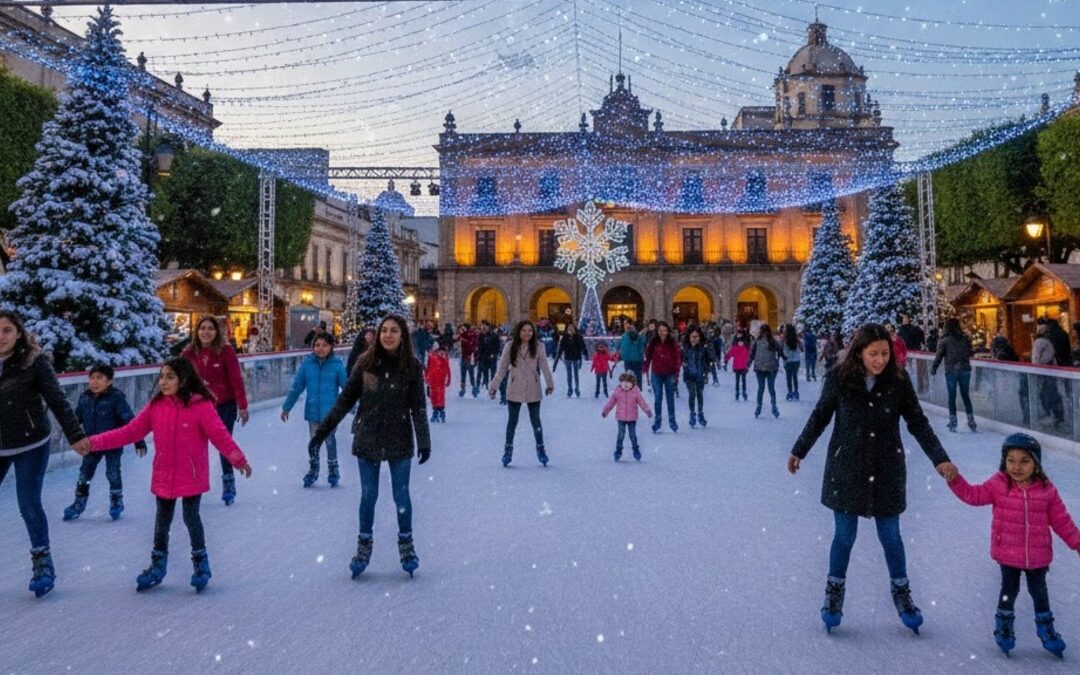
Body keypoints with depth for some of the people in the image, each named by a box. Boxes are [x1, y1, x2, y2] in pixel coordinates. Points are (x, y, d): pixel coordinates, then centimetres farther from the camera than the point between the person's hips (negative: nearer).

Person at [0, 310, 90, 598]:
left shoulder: (34, 361, -10)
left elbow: (57, 401, -9)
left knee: (29, 504, -2)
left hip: (31, 446, -4)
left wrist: (76, 435, -13)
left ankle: (42, 561, 16)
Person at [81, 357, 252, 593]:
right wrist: (95, 442, -6)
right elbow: (130, 432, 0)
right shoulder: (156, 406, -1)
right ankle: (157, 565, 33)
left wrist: (238, 460, -23)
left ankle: (200, 562, 25)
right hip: (164, 475, 4)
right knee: (162, 519, 16)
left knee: (191, 516, 5)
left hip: (192, 475, -4)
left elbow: (220, 435, -17)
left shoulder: (201, 406, -15)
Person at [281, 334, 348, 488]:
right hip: (312, 411, 2)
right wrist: (286, 407, 6)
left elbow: (347, 387, -9)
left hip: (330, 412, -2)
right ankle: (312, 471, 34)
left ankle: (333, 471, 29)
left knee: (330, 440, 10)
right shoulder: (307, 364, -6)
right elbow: (296, 387, 1)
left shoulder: (337, 364, -12)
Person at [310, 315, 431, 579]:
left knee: (401, 496, 9)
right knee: (368, 496, 10)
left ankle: (406, 543, 29)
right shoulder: (366, 362, -4)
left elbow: (418, 406, -6)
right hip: (367, 439, 1)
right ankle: (364, 545, 29)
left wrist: (424, 441, -11)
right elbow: (346, 398, 1)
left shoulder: (412, 366, -7)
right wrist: (324, 429, 1)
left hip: (399, 441, -1)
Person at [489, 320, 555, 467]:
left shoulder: (537, 347, -6)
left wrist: (549, 384, -14)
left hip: (533, 391, 0)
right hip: (514, 390, 0)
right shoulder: (510, 346, -5)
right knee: (512, 421, 11)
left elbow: (544, 366, -6)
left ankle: (540, 448, 26)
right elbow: (502, 368, -2)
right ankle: (508, 449, 25)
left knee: (535, 421, 10)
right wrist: (494, 386, -3)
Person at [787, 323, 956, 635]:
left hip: (886, 470, 1)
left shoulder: (898, 380, -9)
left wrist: (940, 459, -10)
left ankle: (901, 594, 34)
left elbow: (918, 423, 0)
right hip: (847, 469, -1)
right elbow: (820, 416, 1)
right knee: (845, 536, 8)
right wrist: (799, 451, 8)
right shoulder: (838, 379, -13)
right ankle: (834, 592, 29)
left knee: (891, 536, 12)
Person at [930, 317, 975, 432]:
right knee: (965, 395, 14)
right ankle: (971, 420, 15)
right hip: (965, 370, 3)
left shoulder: (945, 340, -8)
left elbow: (939, 356, -7)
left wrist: (933, 369, 2)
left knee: (952, 396, 5)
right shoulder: (966, 339, 2)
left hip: (951, 371, -3)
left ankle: (953, 422, 7)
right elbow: (970, 353, 10)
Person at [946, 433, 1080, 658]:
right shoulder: (998, 485, -11)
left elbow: (1061, 520, 1)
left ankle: (1046, 627, 39)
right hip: (1008, 554, -1)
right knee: (1009, 590, 13)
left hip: (1038, 555, 1)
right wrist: (955, 479, -23)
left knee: (1039, 591, 18)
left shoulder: (1046, 490, -8)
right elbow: (973, 495, -10)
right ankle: (1004, 626, 33)